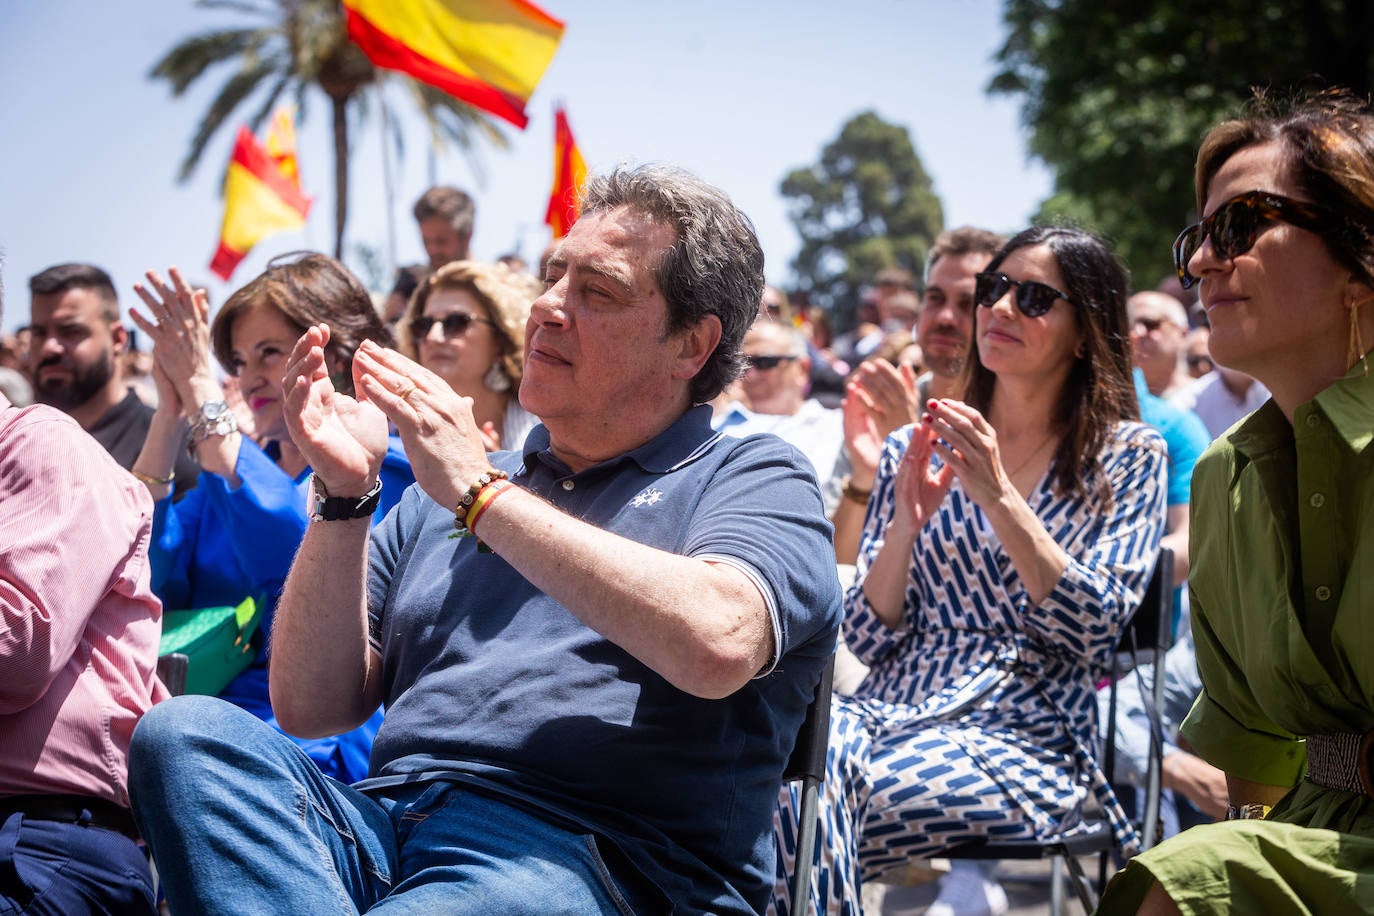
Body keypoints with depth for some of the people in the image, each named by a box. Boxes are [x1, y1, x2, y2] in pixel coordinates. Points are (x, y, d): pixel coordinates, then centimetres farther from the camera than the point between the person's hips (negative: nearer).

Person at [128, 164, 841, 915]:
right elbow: (312, 706, 17)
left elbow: (718, 645, -15)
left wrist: (482, 493, -8)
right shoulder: (443, 490, 25)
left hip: (577, 851, -6)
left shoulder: (754, 479, 11)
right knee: (183, 731, -24)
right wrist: (343, 496, 3)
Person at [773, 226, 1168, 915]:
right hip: (890, 710, 3)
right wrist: (907, 521, -7)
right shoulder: (915, 449, 16)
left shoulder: (1128, 457, 8)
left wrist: (998, 498, -14)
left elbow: (1095, 627, -7)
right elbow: (869, 641, 9)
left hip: (1026, 737, -3)